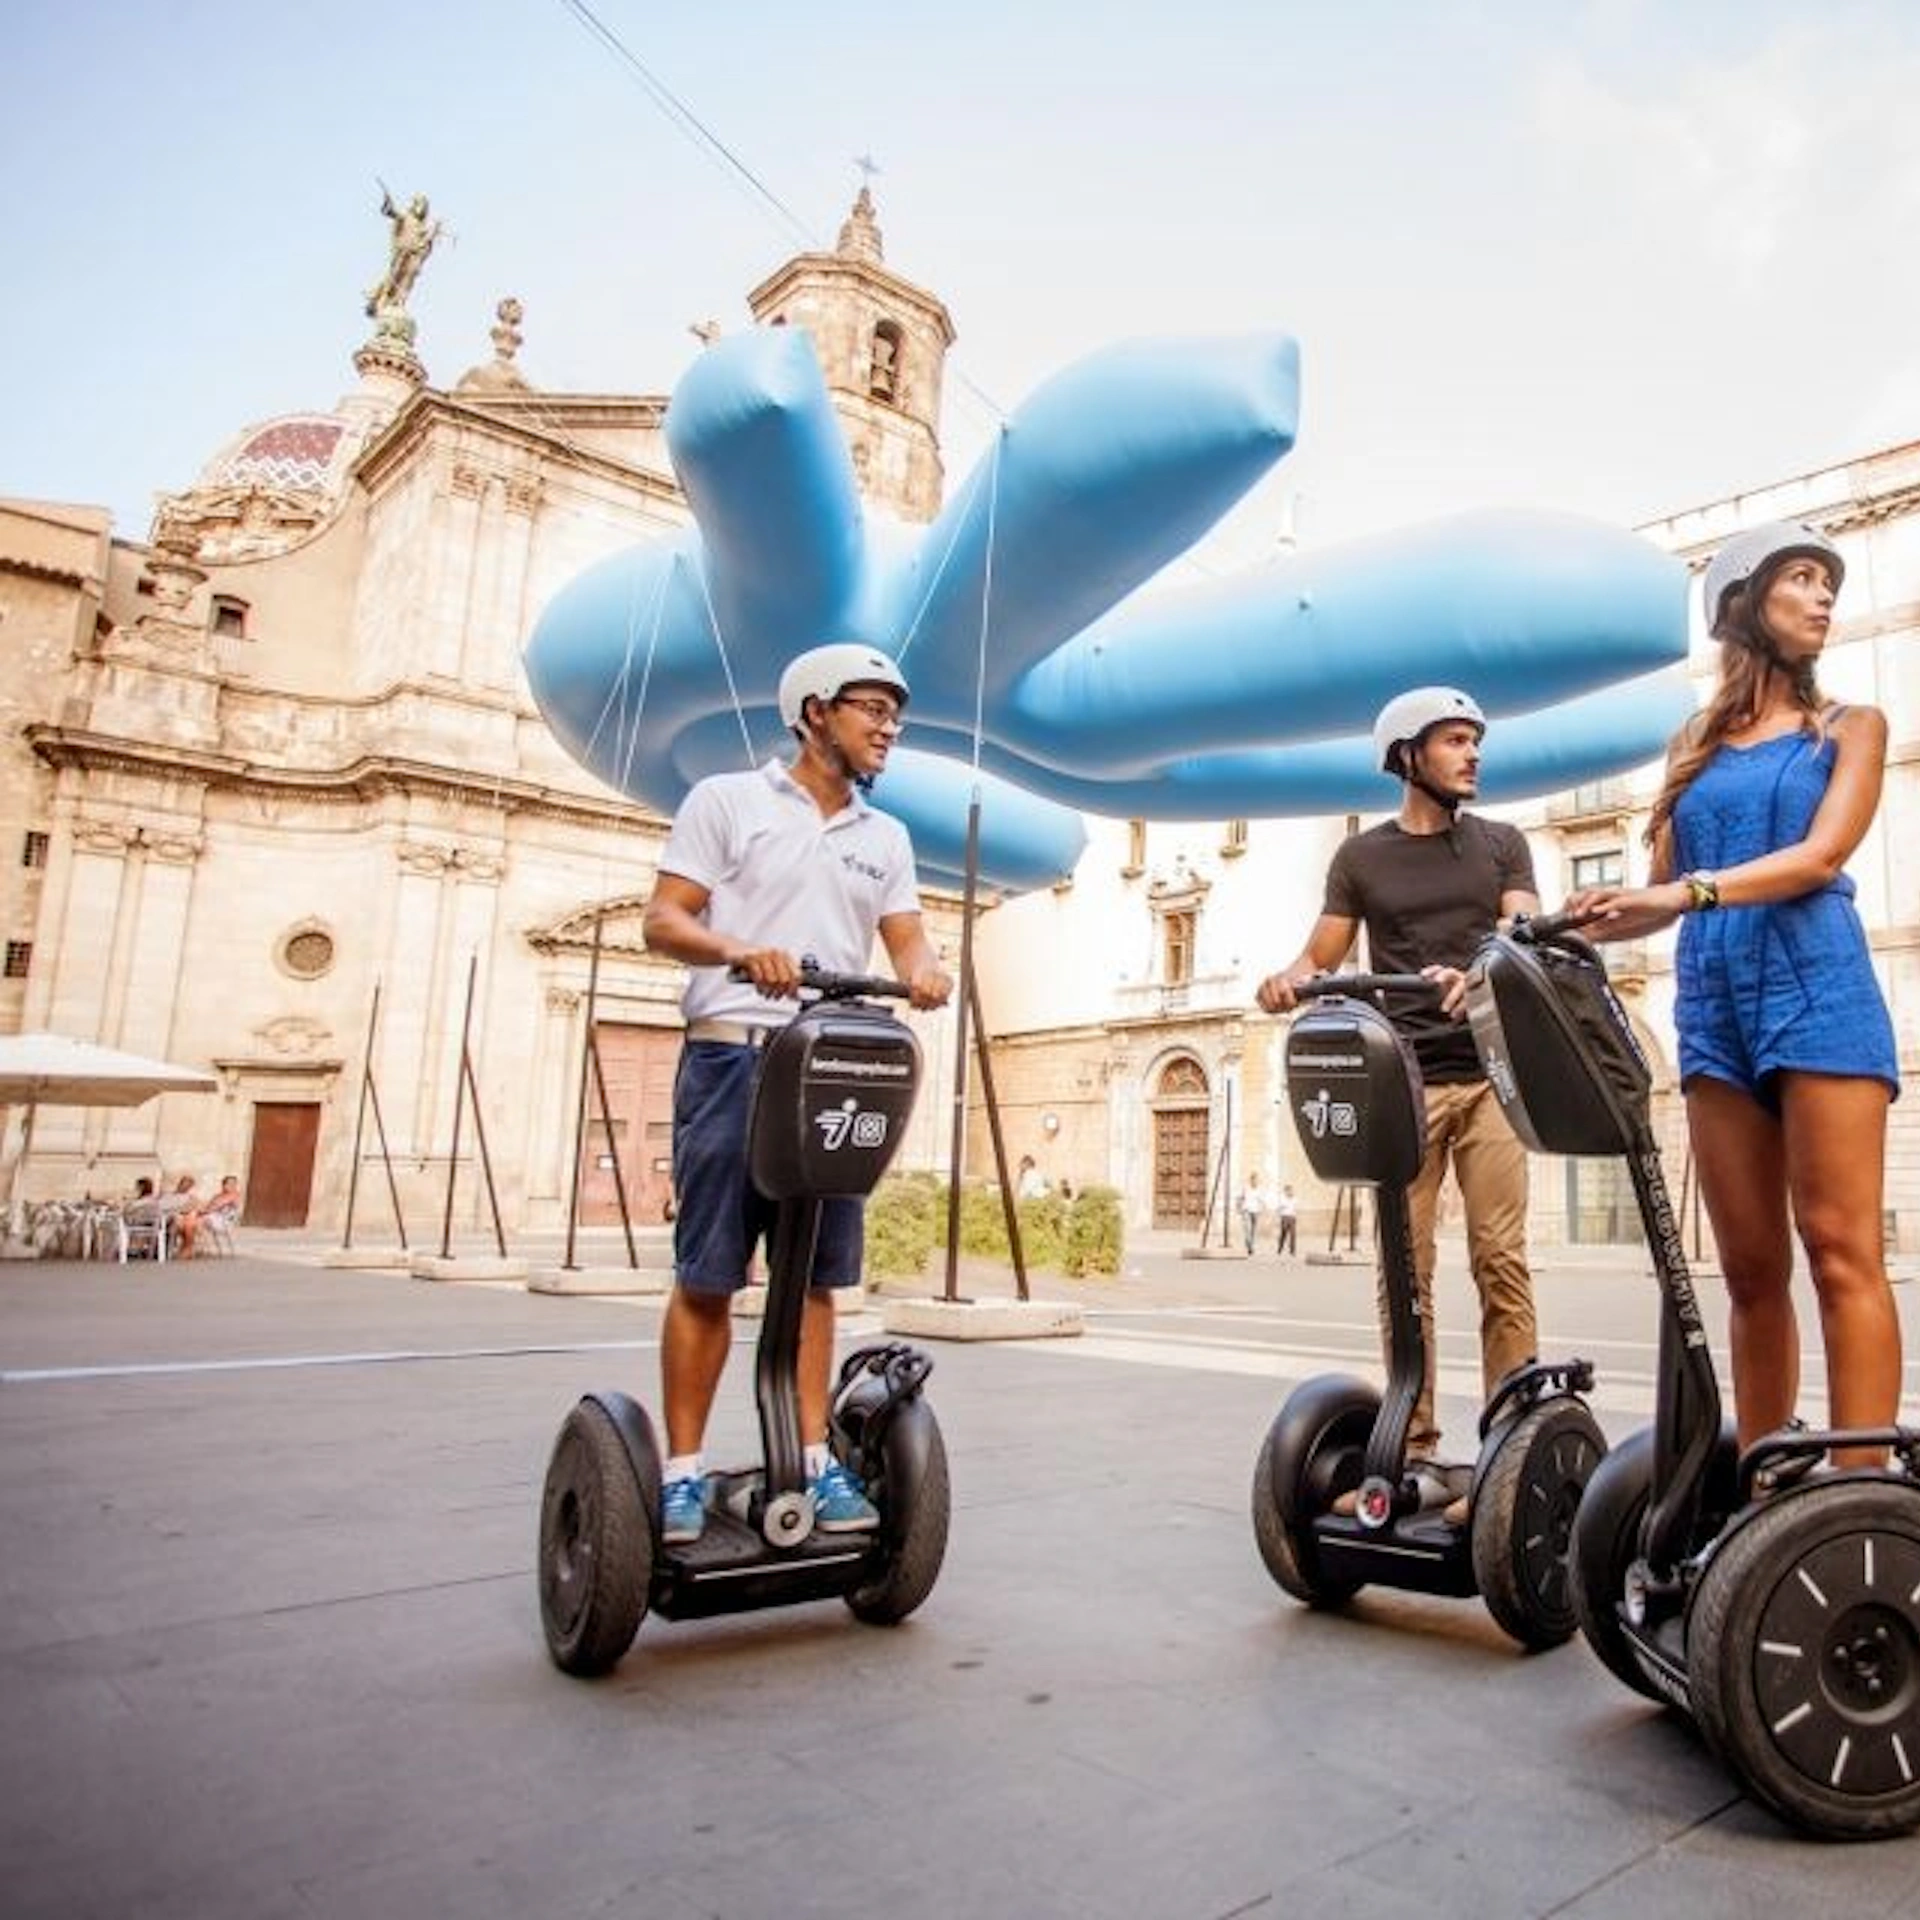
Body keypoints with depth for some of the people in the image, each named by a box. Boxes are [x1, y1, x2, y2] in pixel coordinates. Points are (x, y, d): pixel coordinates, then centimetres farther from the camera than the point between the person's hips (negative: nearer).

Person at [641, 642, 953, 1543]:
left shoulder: (884, 837, 18)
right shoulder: (726, 799, 5)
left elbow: (905, 937, 9)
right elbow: (662, 920, -2)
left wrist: (925, 971, -15)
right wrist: (739, 950, -22)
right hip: (732, 1058, -4)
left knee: (816, 1274, 6)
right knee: (706, 1275, -2)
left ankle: (813, 1458, 13)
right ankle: (683, 1468, 7)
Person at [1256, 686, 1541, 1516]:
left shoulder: (1501, 844, 15)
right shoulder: (1361, 856, 13)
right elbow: (1321, 956, 7)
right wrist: (1289, 978, -17)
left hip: (1488, 1076, 1)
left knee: (1500, 1259, -6)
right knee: (1404, 1269, -2)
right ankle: (1418, 1452, 4)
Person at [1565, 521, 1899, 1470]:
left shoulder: (1850, 727, 11)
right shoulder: (1695, 744, 18)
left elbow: (1821, 857, -6)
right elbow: (1659, 893, 12)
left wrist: (1690, 892, -20)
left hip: (1818, 991, -2)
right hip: (1712, 1006, 3)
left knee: (1841, 1254, -8)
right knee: (1751, 1270, 5)